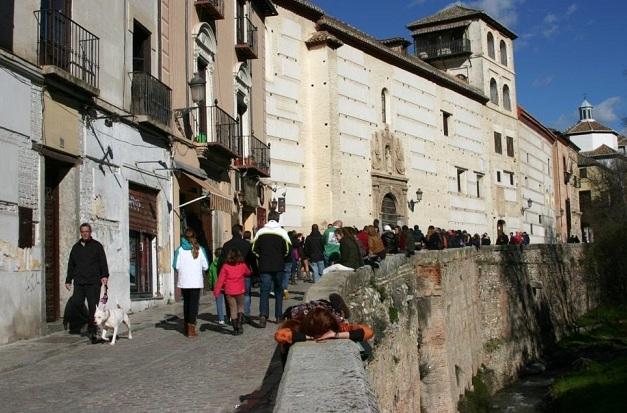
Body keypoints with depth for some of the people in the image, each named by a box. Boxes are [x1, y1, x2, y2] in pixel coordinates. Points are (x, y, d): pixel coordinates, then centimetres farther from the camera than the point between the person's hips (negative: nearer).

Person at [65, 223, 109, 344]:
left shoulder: (97, 246, 8)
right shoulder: (76, 247, 18)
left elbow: (103, 262, 2)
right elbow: (71, 265, 22)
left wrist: (104, 276, -12)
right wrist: (68, 280, 17)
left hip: (93, 283, -3)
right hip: (79, 283, 3)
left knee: (93, 308, -4)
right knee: (77, 306, -8)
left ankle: (92, 333, 0)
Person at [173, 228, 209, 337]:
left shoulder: (180, 249, -3)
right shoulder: (200, 249, -3)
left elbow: (176, 266, -7)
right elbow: (205, 266, -2)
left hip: (183, 281, 2)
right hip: (196, 281, -2)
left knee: (186, 302, 16)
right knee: (194, 303, 1)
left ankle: (187, 326, 23)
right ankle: (191, 329, -6)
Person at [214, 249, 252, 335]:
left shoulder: (225, 266, -4)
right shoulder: (243, 265, 0)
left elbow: (221, 279, -5)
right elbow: (248, 273, 18)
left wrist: (216, 291, -2)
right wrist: (251, 273, 41)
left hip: (229, 291, 0)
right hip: (240, 290, 0)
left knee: (233, 309, 6)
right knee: (240, 307, 17)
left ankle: (235, 328, 7)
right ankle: (240, 324, 2)